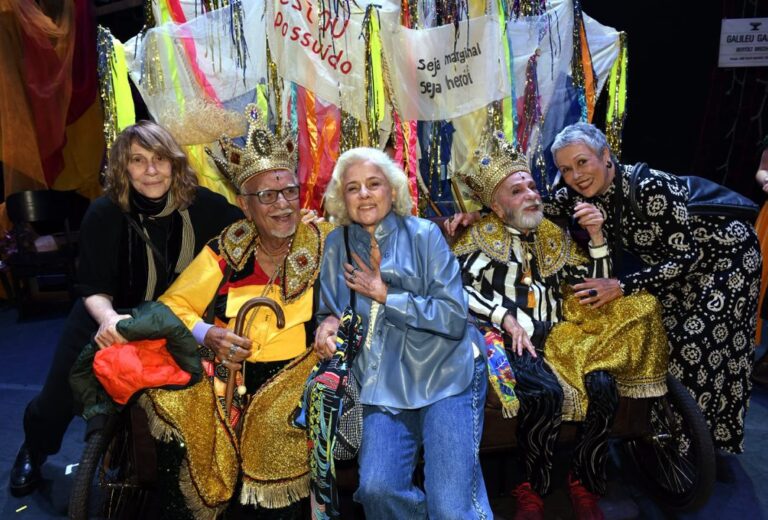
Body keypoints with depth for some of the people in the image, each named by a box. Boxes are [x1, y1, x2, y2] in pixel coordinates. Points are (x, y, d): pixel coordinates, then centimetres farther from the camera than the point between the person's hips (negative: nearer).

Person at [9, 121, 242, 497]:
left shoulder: (199, 204, -17)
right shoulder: (105, 214, -20)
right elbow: (93, 287, -20)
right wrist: (109, 317, -41)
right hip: (106, 322, -1)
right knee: (59, 399, 11)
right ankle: (34, 450, 49)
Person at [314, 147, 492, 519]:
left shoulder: (424, 235, -2)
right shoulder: (337, 245, 7)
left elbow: (454, 318, -8)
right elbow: (329, 310, 16)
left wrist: (384, 296, -10)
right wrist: (328, 323, -7)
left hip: (446, 376, -2)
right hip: (385, 387, 3)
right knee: (376, 489, -18)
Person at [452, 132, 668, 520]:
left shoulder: (554, 236, 18)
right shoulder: (482, 236, 5)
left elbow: (598, 288, 16)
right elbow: (458, 287, -10)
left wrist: (596, 235, 3)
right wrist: (506, 318, -17)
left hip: (556, 338, 5)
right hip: (509, 340, -4)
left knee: (603, 386, -21)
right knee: (545, 394, -31)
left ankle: (584, 484, 1)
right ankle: (533, 488, -6)